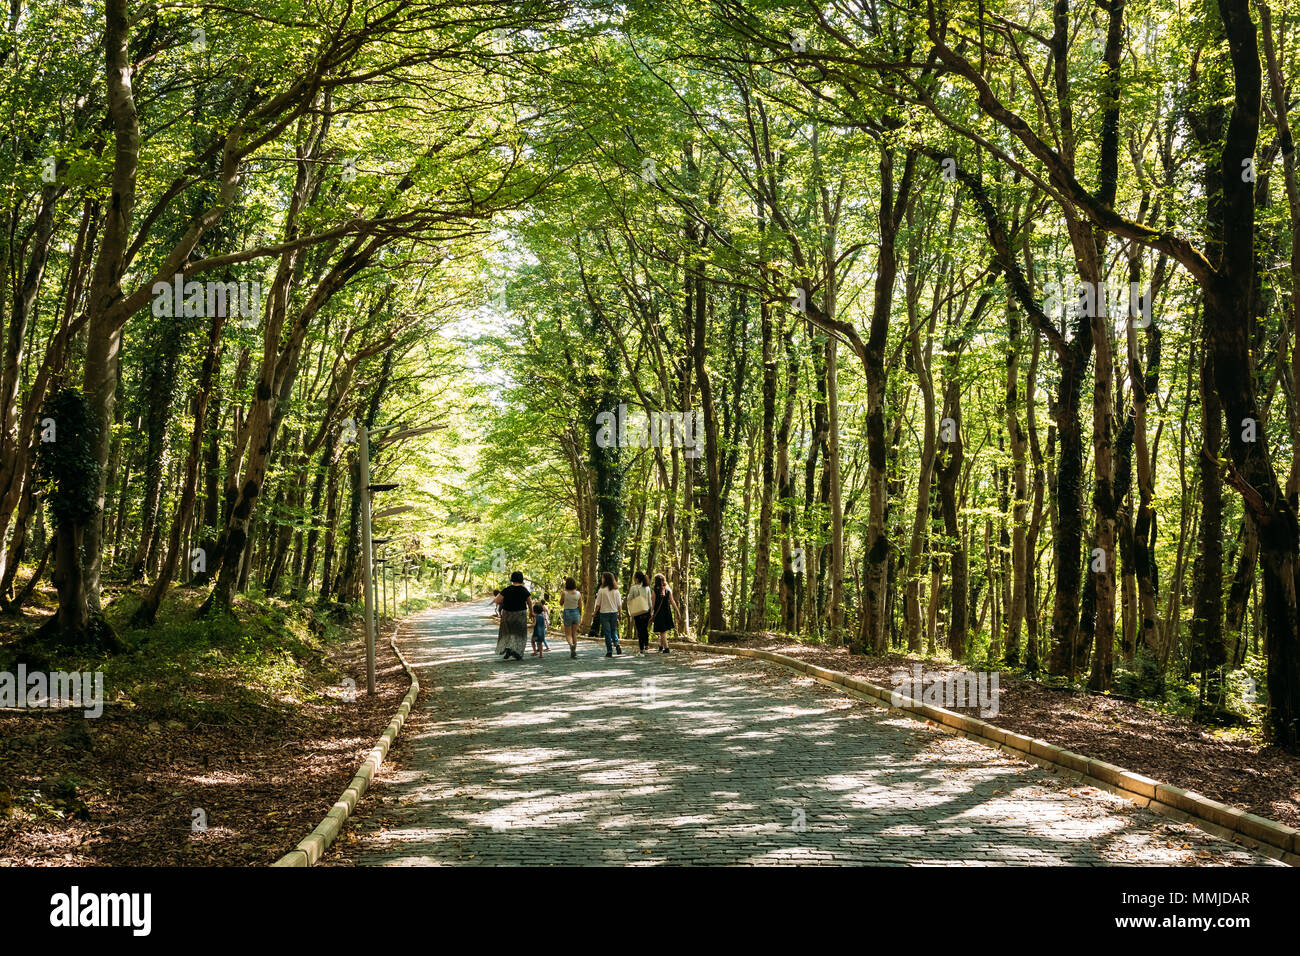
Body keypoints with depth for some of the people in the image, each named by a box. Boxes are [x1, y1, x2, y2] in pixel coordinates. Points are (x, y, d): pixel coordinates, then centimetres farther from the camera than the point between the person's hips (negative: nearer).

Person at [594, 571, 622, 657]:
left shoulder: (601, 590, -11)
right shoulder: (616, 590, 0)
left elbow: (598, 604, -8)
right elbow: (619, 604, 3)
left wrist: (595, 612, 5)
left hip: (604, 612, -3)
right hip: (614, 612, 3)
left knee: (607, 632, 4)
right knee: (614, 630, 19)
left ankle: (609, 651, 4)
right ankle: (617, 644, -5)